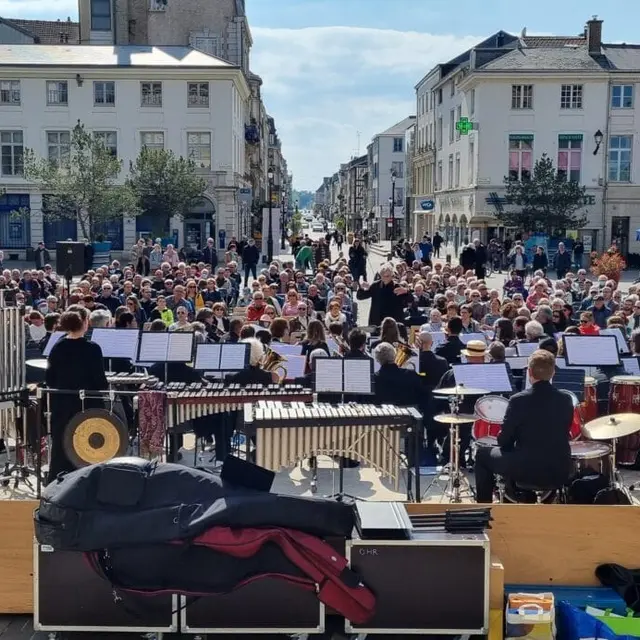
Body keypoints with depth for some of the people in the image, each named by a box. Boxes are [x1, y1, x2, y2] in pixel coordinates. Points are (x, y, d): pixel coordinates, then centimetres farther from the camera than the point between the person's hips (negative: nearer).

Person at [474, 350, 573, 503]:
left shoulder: (518, 400, -15)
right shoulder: (566, 399, -2)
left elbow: (504, 442, -8)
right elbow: (564, 435, 11)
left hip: (526, 471, -4)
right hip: (560, 473, 4)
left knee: (482, 455, 20)